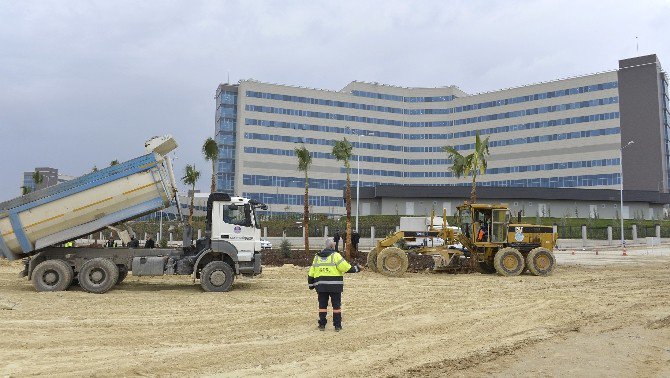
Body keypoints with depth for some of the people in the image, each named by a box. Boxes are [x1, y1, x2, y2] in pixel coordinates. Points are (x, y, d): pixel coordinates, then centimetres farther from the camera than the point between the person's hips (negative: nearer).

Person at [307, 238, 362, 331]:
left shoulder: (317, 257, 11)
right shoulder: (335, 255, -6)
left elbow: (311, 273, 14)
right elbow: (346, 268, -12)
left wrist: (311, 284, 22)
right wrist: (356, 269, 2)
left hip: (321, 285, 4)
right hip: (334, 285, -4)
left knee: (322, 305, 11)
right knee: (336, 305, 6)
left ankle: (322, 325, 13)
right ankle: (337, 326, 9)